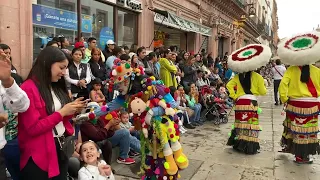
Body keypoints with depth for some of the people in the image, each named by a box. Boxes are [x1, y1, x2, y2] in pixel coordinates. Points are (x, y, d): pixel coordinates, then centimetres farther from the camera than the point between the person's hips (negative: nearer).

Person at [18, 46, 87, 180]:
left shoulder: (55, 87, 9)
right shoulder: (29, 89, -16)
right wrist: (62, 112, -19)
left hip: (60, 148, 8)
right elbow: (33, 128, -20)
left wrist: (72, 109, -2)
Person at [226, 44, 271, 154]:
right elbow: (263, 92, 0)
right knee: (251, 125, 3)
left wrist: (234, 96, 0)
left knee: (240, 124, 13)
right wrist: (263, 85, 19)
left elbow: (229, 85, -4)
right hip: (251, 103, -4)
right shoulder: (257, 77, -4)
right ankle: (250, 147, 7)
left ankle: (239, 144, 22)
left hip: (240, 102, 4)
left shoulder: (238, 76, 5)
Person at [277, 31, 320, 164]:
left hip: (295, 104, 0)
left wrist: (284, 99, -7)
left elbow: (283, 85, -17)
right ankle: (301, 156, 15)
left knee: (293, 126, 18)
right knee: (307, 130, 9)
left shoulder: (291, 70, -7)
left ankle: (288, 146, 36)